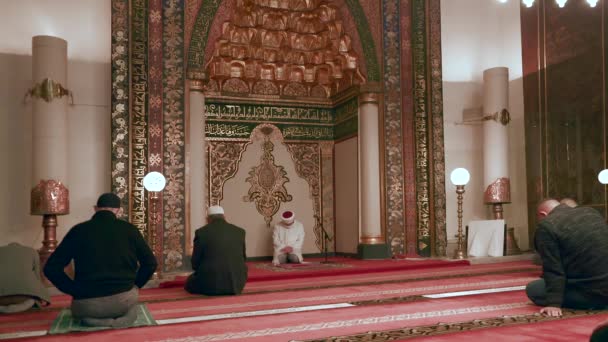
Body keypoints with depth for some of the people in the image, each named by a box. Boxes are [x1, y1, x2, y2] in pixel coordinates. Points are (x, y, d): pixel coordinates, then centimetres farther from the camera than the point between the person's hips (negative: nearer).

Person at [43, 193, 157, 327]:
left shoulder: (78, 230, 0)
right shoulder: (128, 229, 0)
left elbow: (51, 268, -1)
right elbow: (150, 263, 2)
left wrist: (74, 291, 8)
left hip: (87, 305, 0)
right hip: (123, 300, 1)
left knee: (78, 309, 36)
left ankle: (93, 319, 2)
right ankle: (123, 317, 5)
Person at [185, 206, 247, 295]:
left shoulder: (201, 232, -5)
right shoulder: (239, 231, 3)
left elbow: (195, 262, 0)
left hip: (209, 284, -4)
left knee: (190, 282, 26)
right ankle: (232, 287, 14)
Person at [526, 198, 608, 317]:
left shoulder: (546, 226, -10)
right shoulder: (592, 212, 14)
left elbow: (553, 269, -15)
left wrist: (554, 303, -15)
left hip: (592, 293, -8)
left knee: (532, 289, 2)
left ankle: (588, 303, -2)